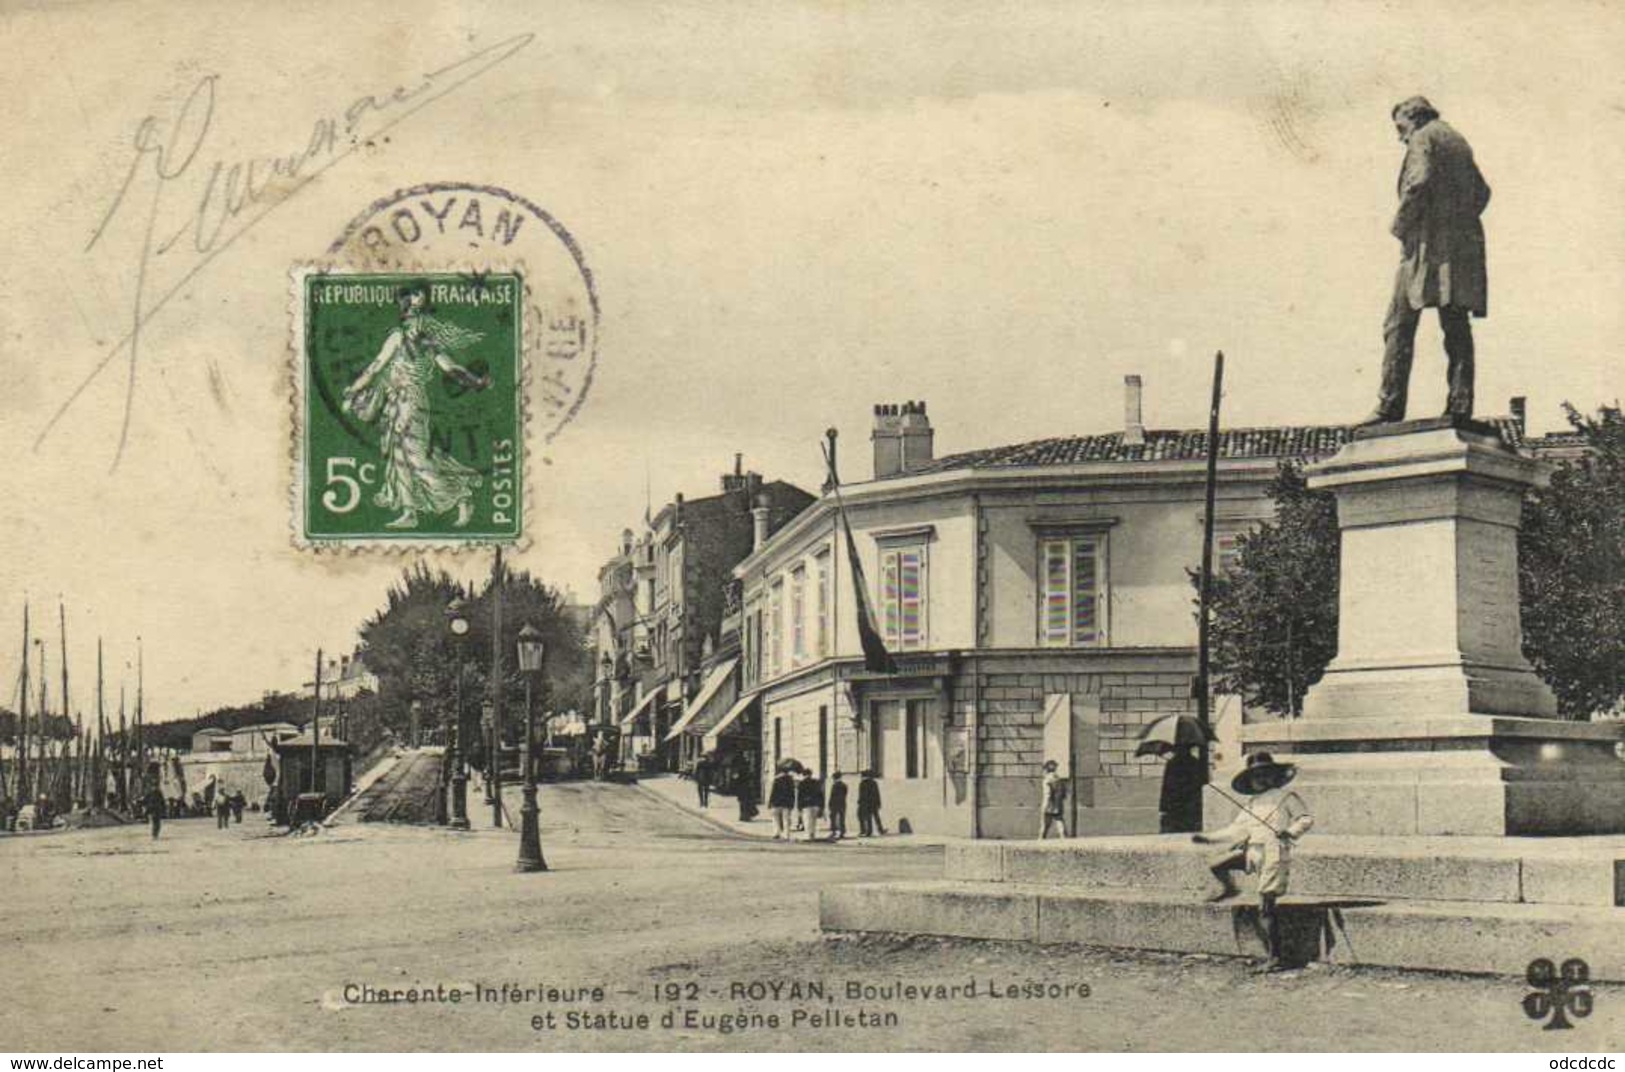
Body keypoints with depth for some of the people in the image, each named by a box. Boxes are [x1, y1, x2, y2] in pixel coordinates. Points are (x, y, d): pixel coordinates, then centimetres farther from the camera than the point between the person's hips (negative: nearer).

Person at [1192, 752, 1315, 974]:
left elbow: (1306, 818, 0)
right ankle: (1228, 888, 27)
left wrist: (1291, 832, -19)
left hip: (1275, 852, -6)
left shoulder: (1285, 796, 4)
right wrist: (1207, 838, 19)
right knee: (1215, 864, -6)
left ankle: (1275, 956, -3)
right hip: (1252, 850, 6)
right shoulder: (1250, 804, 21)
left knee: (1266, 907, -10)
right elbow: (1236, 829, 24)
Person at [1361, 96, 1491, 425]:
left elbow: (1419, 182, -17)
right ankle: (1460, 405, -3)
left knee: (1400, 325, -8)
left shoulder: (1423, 139, -1)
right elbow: (1482, 192, 24)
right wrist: (1461, 222, 19)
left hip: (1429, 241, -8)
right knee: (1457, 326, 4)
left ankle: (1390, 405, -15)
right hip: (1462, 244, 8)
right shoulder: (1459, 142, 24)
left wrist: (1400, 224, -9)